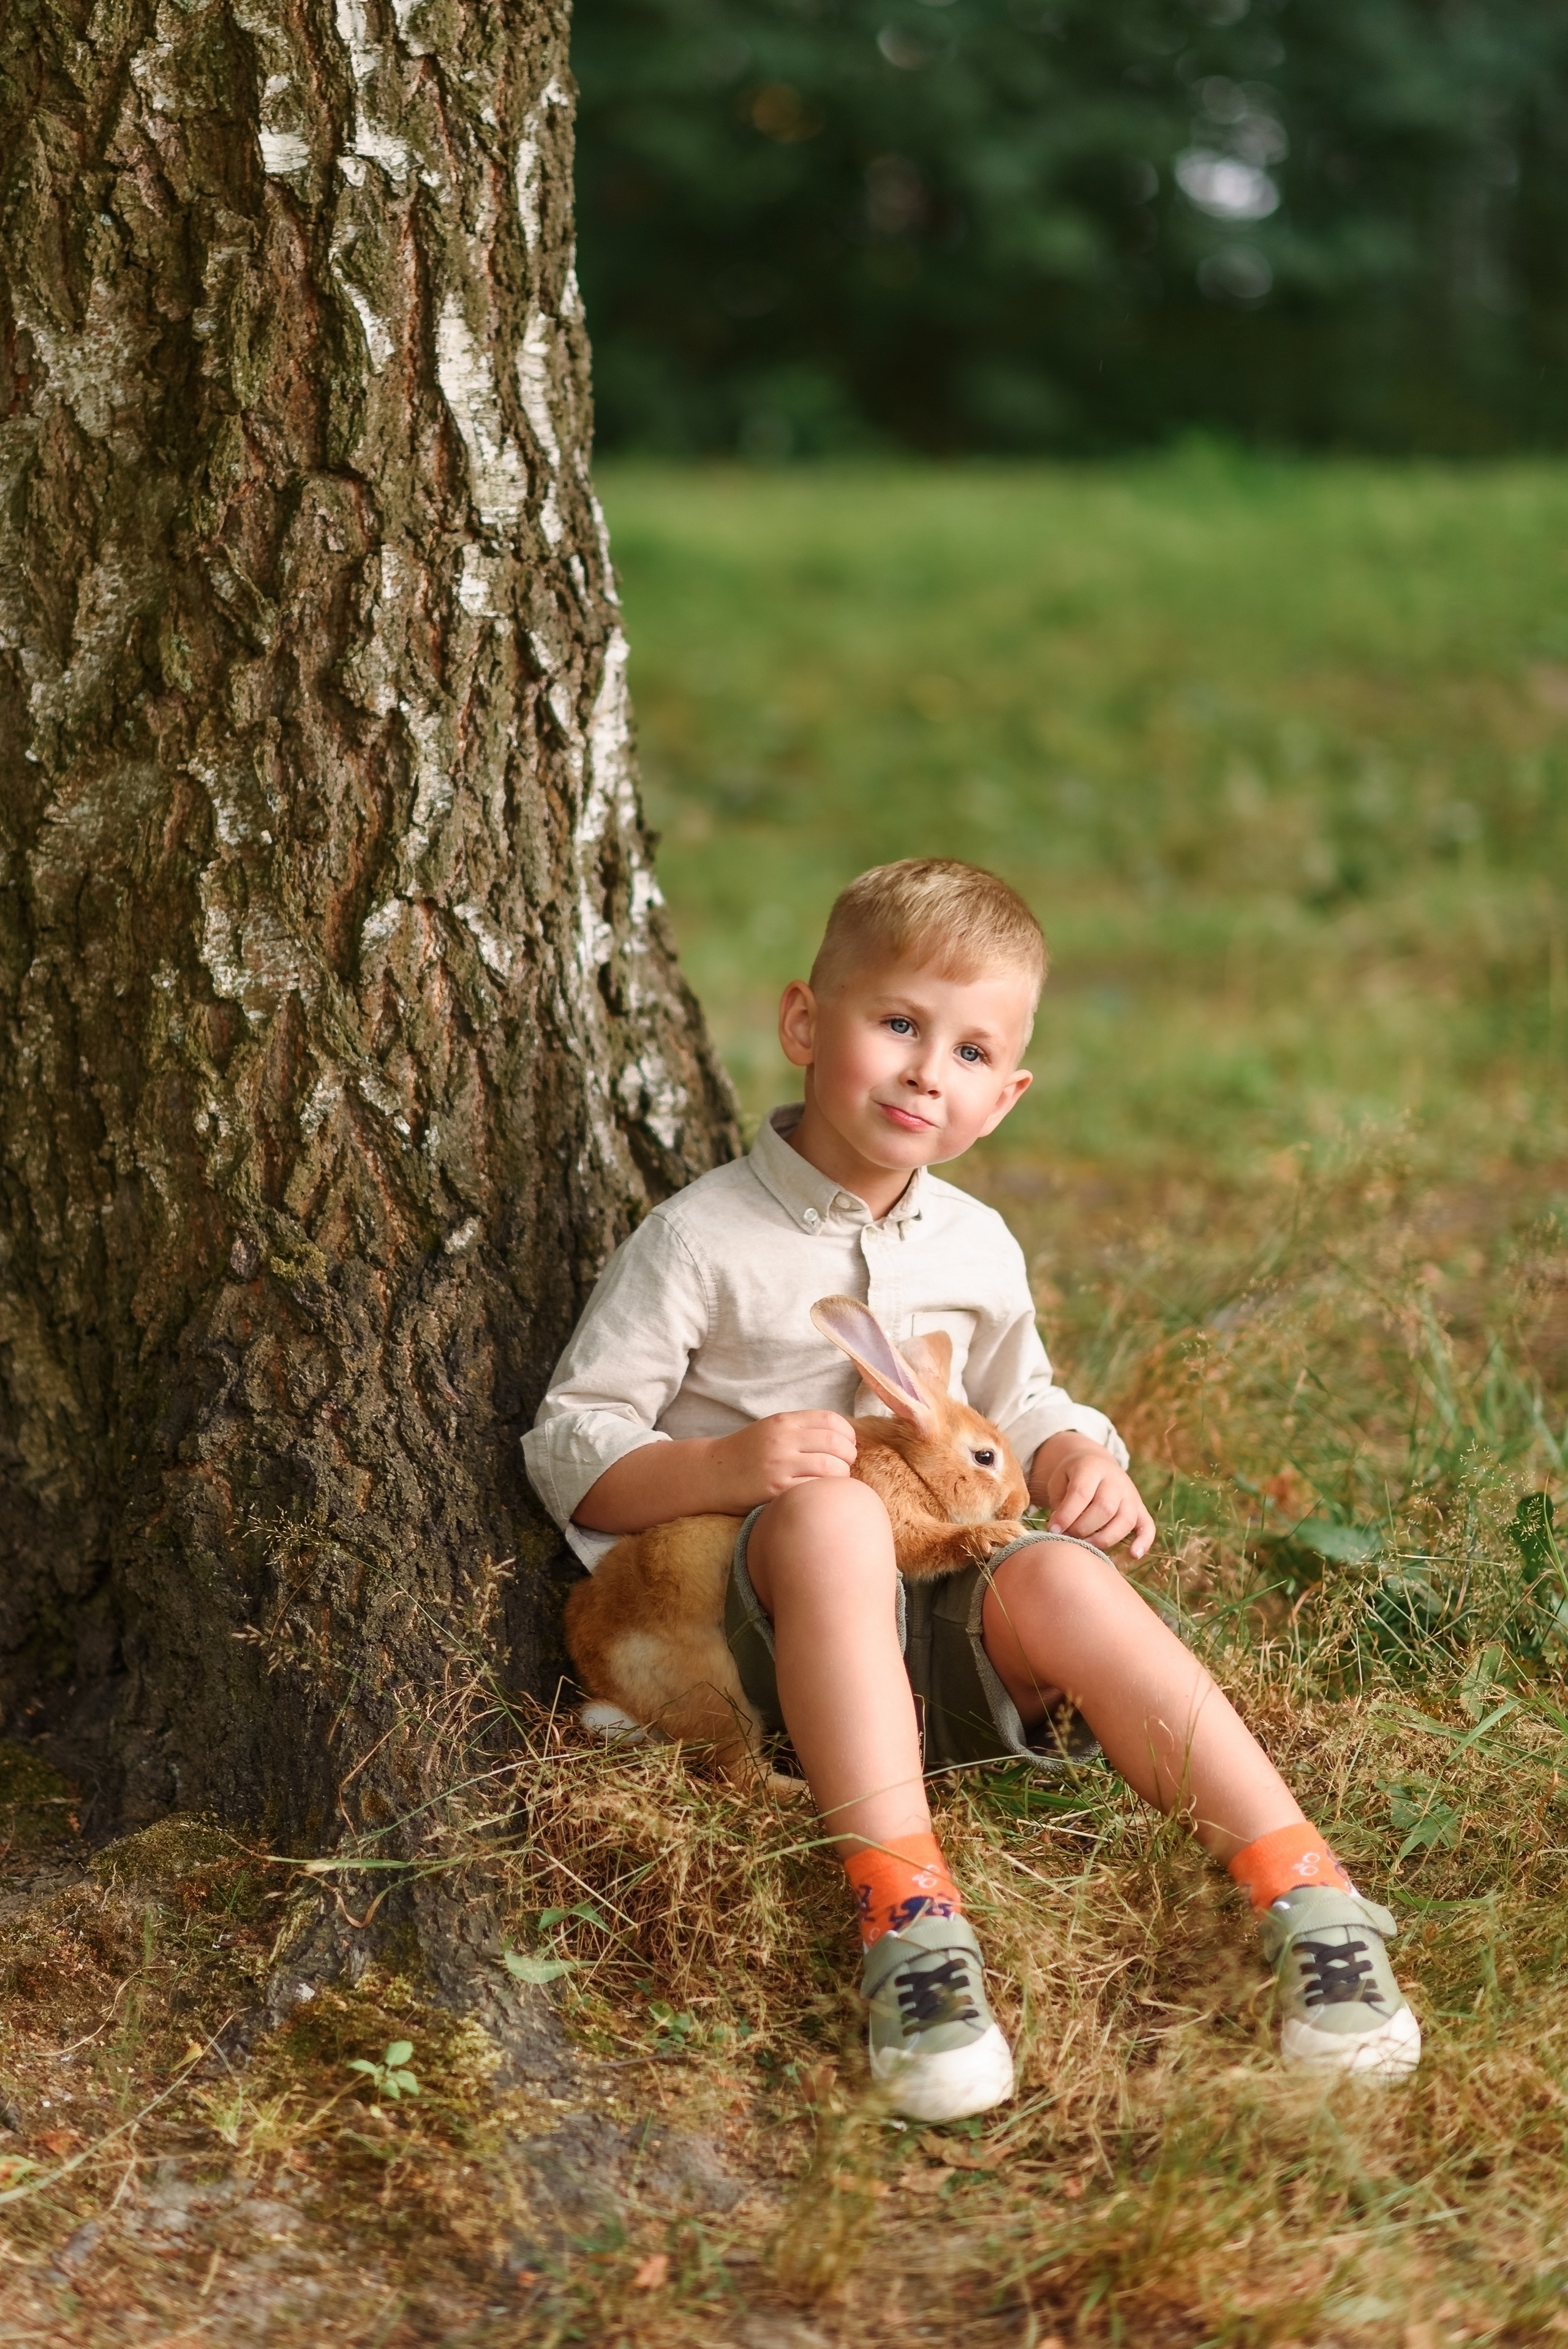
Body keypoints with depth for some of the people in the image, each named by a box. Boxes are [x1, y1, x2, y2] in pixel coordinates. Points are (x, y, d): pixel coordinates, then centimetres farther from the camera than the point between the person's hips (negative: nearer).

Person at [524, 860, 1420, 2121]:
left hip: (948, 1636, 4)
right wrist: (727, 1467, -22)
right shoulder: (703, 1241, -2)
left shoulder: (978, 1248, 14)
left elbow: (1019, 1404, 28)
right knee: (836, 1512, -37)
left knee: (1060, 1578, -30)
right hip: (773, 1629, -4)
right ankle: (907, 1920, -47)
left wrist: (1082, 1460, 4)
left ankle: (1314, 1909, -36)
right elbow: (569, 1452, -3)